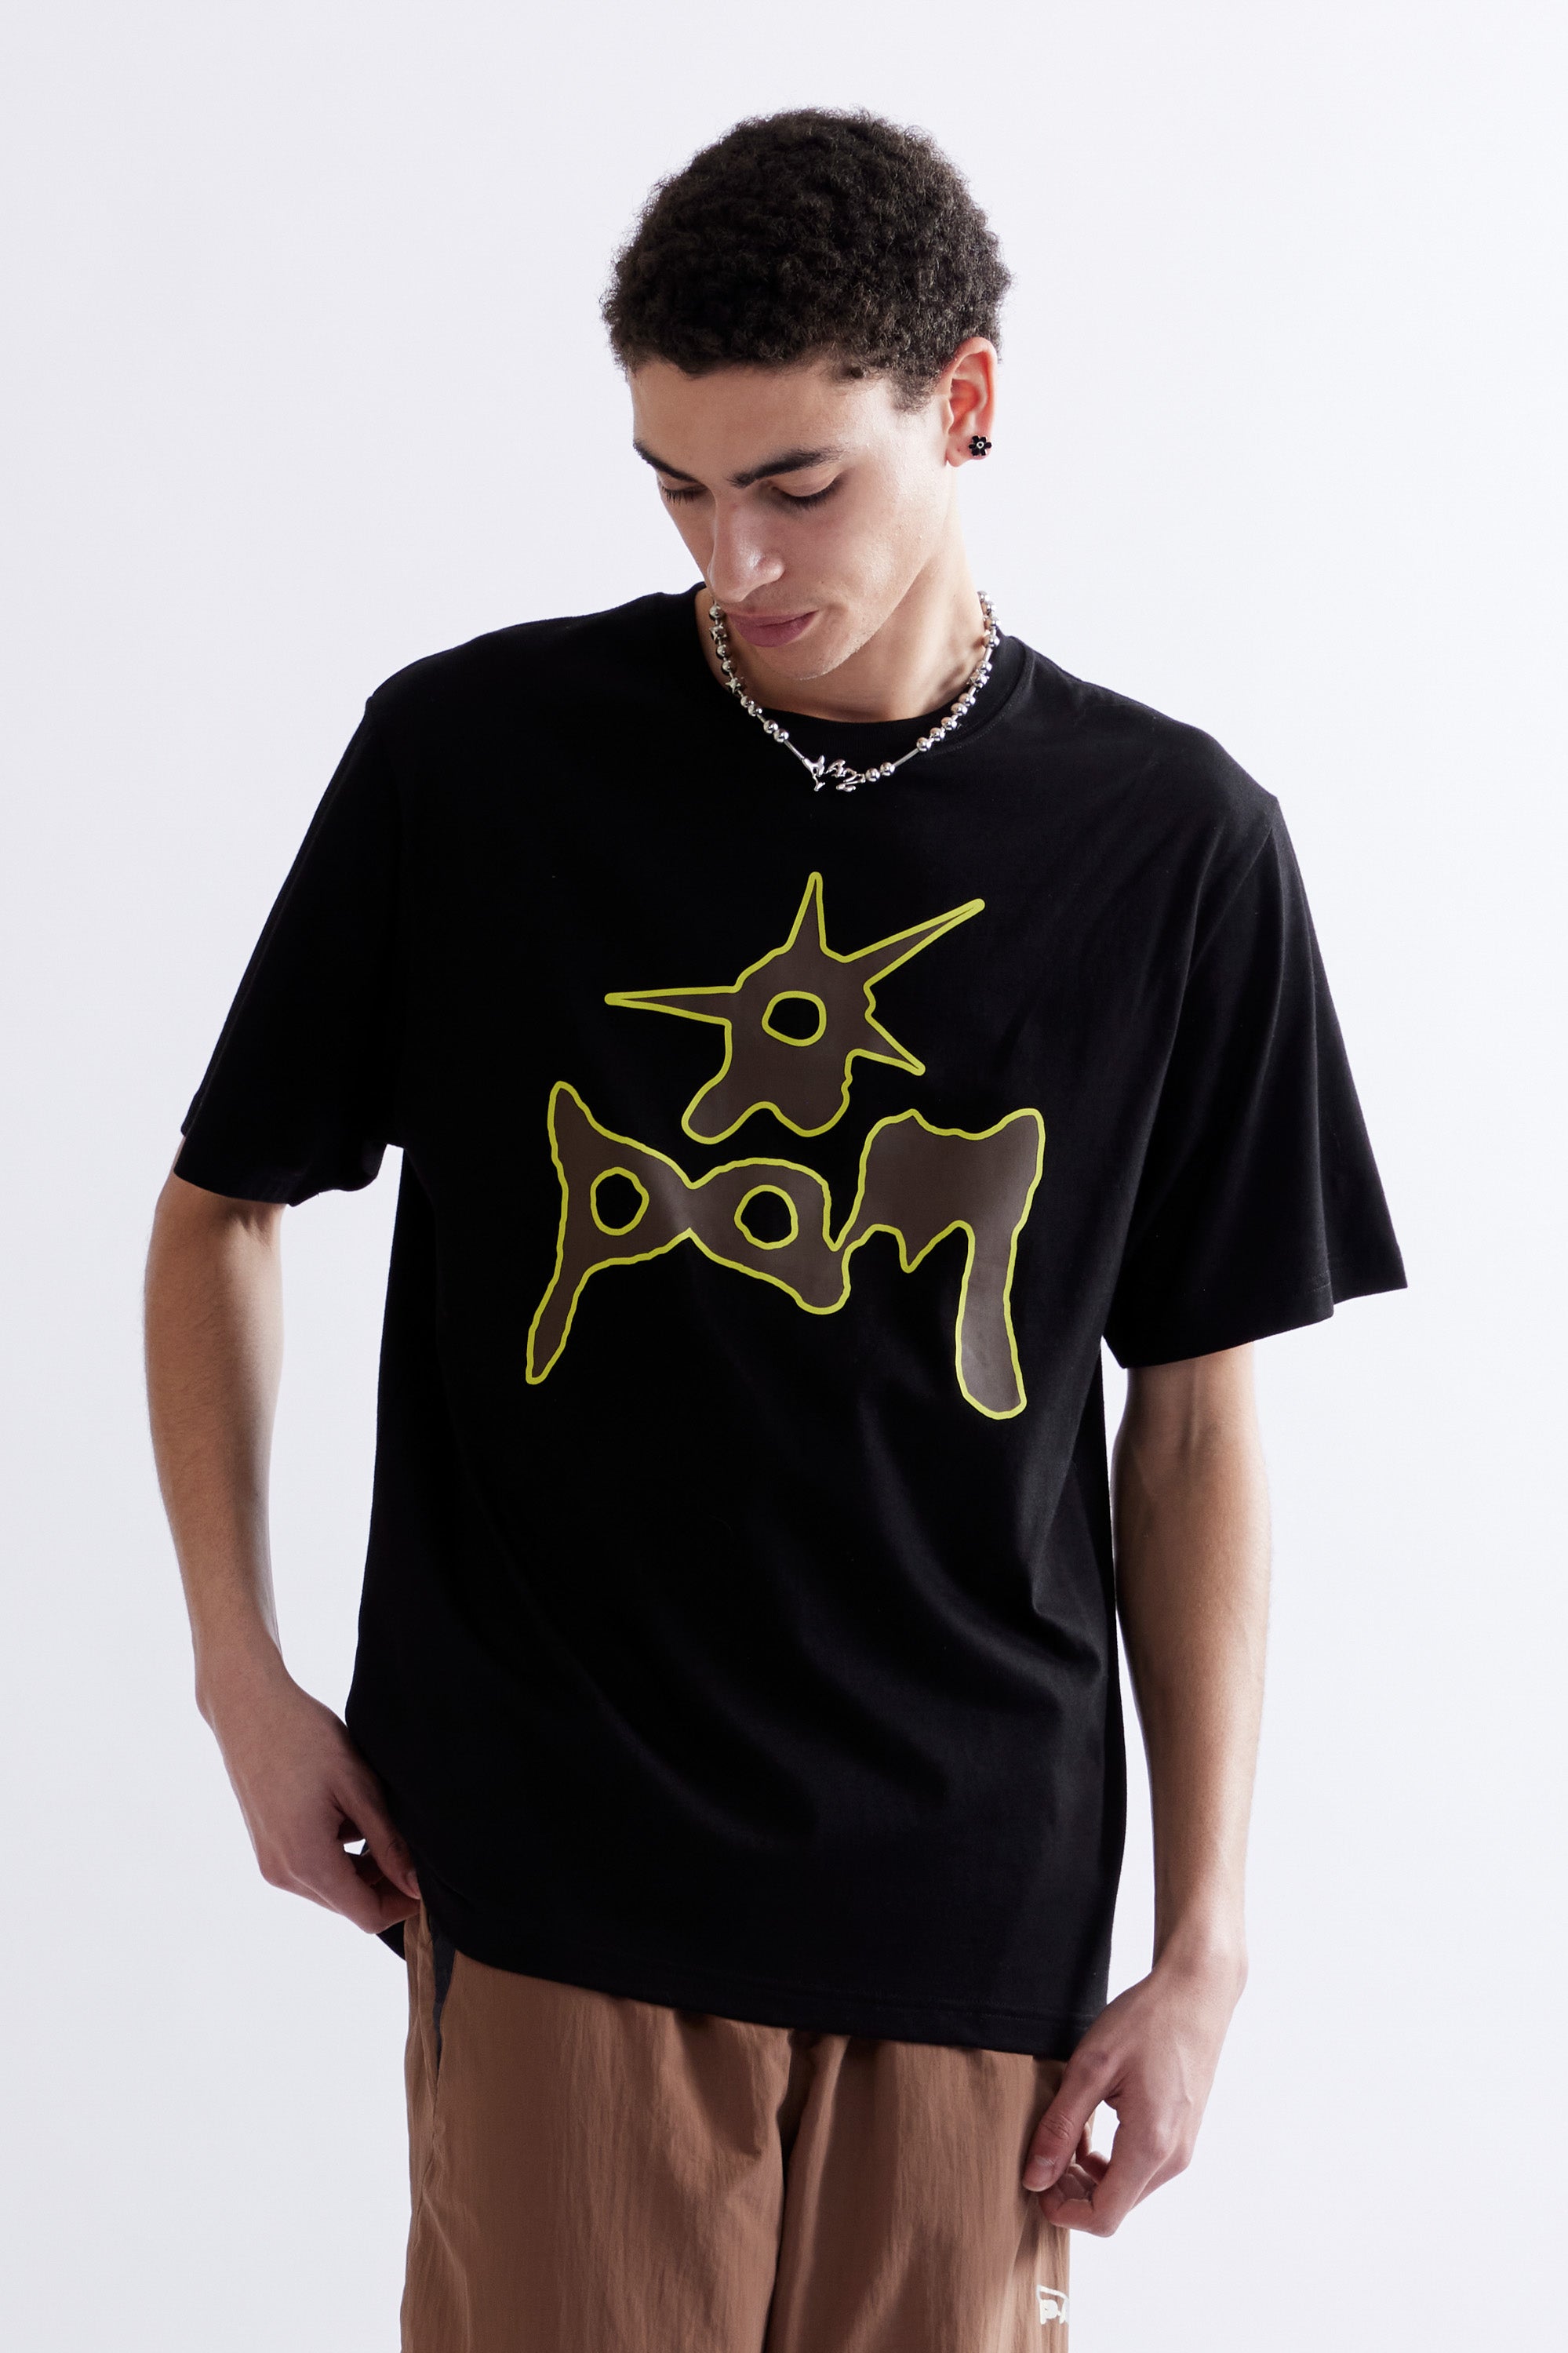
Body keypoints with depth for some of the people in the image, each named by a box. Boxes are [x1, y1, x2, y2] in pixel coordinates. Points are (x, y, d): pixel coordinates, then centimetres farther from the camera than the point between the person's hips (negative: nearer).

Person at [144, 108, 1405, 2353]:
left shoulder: (1177, 843, -1)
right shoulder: (471, 754, -4)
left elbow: (1197, 1410, 4)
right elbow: (224, 1204, 8)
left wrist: (1205, 1937, 3)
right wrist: (242, 1674, 1)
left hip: (977, 1900, 1)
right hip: (554, 1872, -1)